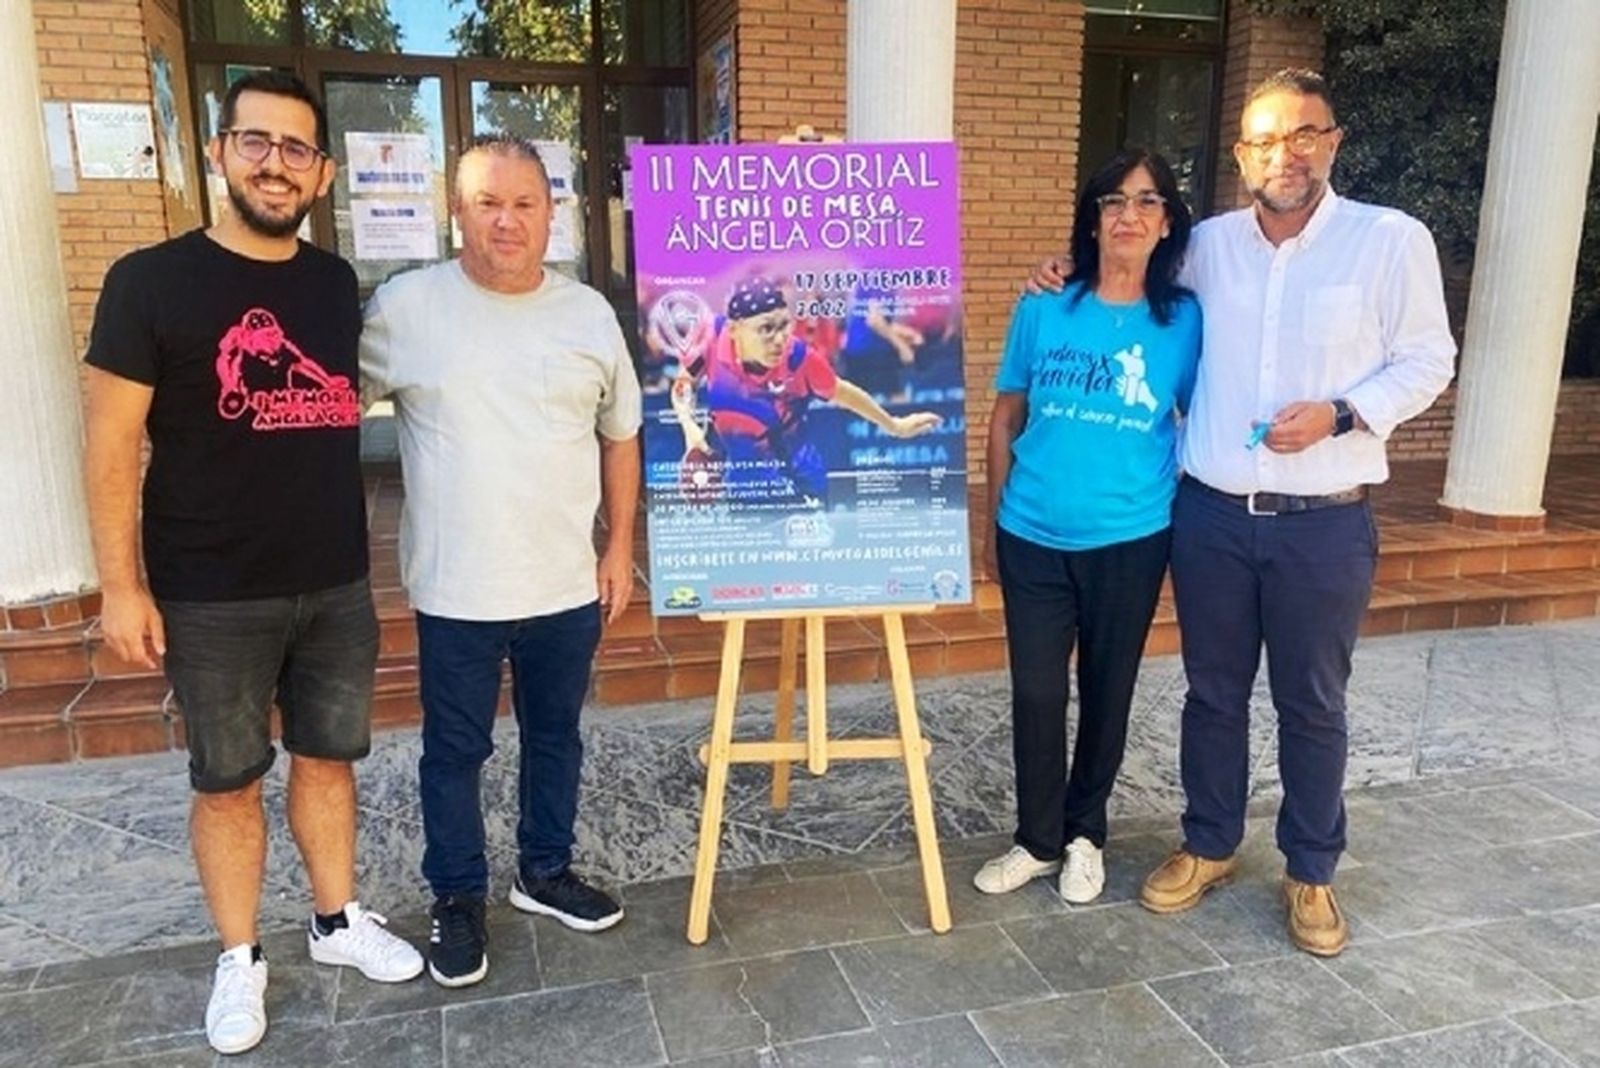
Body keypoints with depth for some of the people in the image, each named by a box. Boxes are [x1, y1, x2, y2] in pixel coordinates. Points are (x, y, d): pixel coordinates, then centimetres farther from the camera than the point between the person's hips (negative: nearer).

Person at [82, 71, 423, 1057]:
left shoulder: (338, 284, 6)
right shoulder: (151, 281, -8)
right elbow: (113, 441, -7)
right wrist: (121, 583, -11)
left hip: (338, 584, 4)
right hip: (212, 597, -4)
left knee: (328, 756, 15)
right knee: (228, 780, 9)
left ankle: (339, 921, 34)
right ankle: (240, 958, 27)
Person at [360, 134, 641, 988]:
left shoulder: (589, 313, 2)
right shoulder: (404, 306, -7)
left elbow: (619, 435, 9)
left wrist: (620, 544, 6)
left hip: (567, 585, 3)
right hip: (456, 590, -2)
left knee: (555, 736, 18)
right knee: (454, 750, 12)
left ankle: (546, 871, 39)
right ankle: (458, 898, 32)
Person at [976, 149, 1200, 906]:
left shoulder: (1185, 320, -2)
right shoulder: (1042, 310, -1)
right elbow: (1006, 418, 5)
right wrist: (994, 521, 6)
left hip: (1130, 540, 0)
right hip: (1033, 538, 0)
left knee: (1107, 692, 13)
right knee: (1035, 692, 7)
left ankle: (1084, 835, 34)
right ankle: (1038, 839, 26)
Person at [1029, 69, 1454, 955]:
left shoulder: (1393, 241, -3)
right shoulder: (1205, 245, 5)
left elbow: (1426, 362, 1)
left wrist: (1341, 414, -15)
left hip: (1325, 523, -2)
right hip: (1210, 514, 2)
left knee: (1312, 704, 10)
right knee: (1213, 691, 14)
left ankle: (1311, 872, 29)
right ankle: (1209, 845, 32)